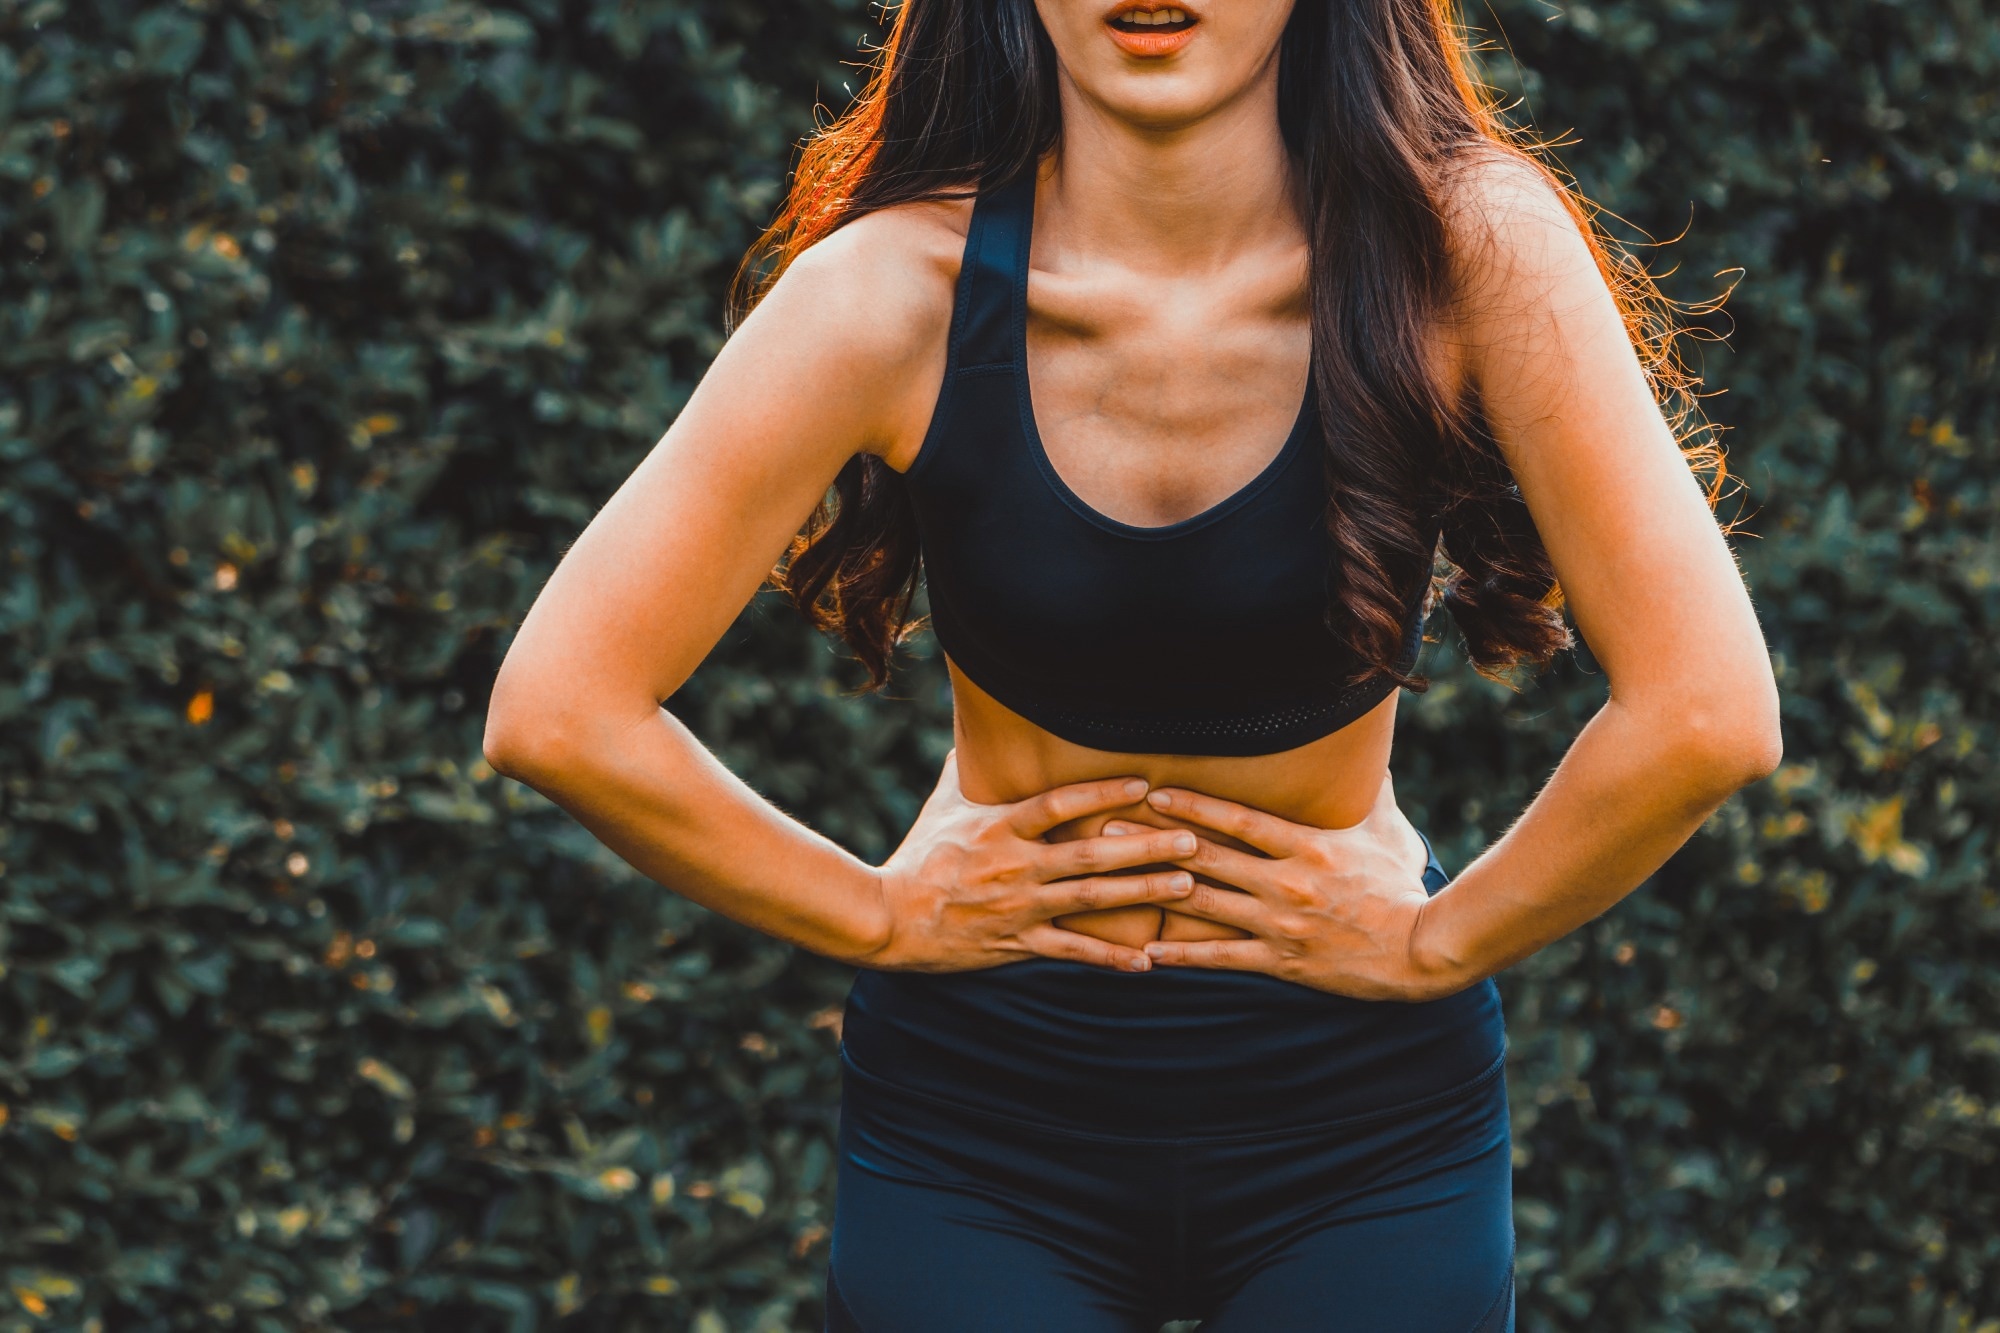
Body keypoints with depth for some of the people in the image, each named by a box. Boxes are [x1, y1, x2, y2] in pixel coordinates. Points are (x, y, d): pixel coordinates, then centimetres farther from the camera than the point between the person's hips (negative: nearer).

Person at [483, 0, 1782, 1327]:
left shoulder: (1467, 251, -18)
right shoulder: (902, 288, -17)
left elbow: (1709, 716, -20)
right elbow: (558, 710, -15)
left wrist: (1435, 946, -13)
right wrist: (876, 915, -9)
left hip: (1362, 1112, 0)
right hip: (983, 1106, 0)